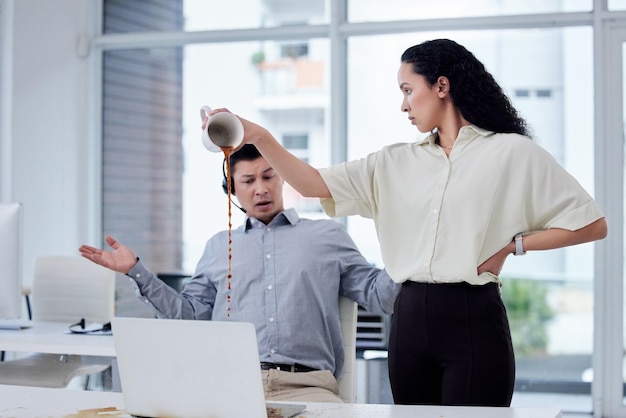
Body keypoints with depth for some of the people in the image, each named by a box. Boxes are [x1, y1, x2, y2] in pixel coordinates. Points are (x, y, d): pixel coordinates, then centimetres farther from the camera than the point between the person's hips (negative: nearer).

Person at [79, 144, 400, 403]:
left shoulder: (327, 235, 19)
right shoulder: (219, 246, 25)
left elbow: (377, 294, 15)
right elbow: (188, 313, 22)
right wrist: (136, 271, 16)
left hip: (304, 384, 0)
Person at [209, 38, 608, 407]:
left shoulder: (512, 153, 1)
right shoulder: (396, 162, 14)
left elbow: (592, 224, 0)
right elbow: (315, 184, 6)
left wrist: (512, 244, -5)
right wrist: (259, 137, -5)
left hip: (473, 319, -5)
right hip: (411, 318, 5)